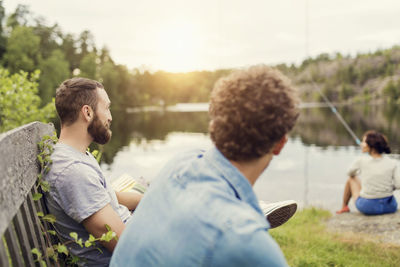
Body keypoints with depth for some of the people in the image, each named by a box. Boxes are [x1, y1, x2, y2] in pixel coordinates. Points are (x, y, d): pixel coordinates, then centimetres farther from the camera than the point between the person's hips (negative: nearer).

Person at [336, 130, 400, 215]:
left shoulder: (361, 161, -9)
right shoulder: (392, 163, -7)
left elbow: (350, 173, 11)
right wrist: (390, 187, 11)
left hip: (367, 207, -2)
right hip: (390, 207, 2)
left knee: (351, 178, 24)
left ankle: (344, 207, 39)